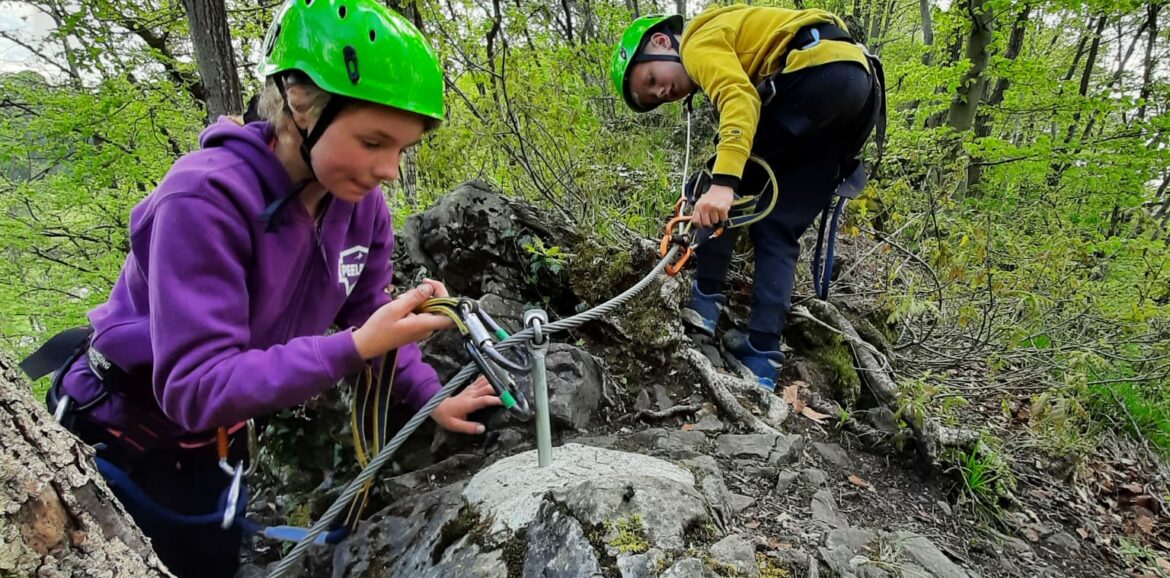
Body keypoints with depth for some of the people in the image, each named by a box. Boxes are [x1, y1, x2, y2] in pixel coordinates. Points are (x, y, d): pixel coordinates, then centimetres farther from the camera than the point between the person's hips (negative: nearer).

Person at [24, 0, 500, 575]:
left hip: (211, 436, 6)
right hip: (116, 434, -6)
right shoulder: (208, 197, -34)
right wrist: (354, 349, -45)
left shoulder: (362, 207, -15)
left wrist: (432, 398, -10)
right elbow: (194, 389, -38)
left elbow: (367, 317, 0)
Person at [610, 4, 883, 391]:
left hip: (822, 72, -10)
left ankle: (706, 298, 1)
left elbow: (740, 100, -18)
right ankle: (763, 356, 2)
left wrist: (723, 183, -29)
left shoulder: (700, 42, 2)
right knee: (778, 229, 6)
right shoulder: (732, 48, 31)